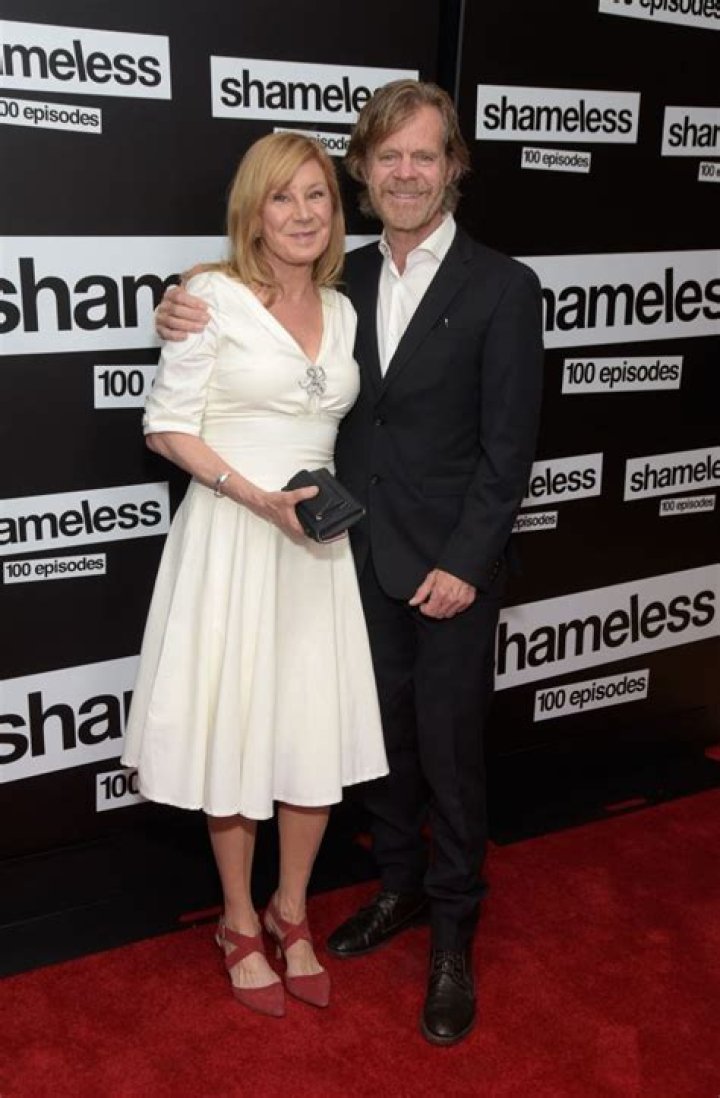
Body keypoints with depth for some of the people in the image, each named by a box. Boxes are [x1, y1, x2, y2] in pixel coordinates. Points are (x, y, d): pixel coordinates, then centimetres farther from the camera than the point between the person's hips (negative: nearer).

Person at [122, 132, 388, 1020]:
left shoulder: (342, 309, 9)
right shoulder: (215, 296, -7)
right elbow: (168, 427, -9)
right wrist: (259, 498, -19)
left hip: (318, 543, 5)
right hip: (229, 539, -5)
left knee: (320, 737, 8)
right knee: (235, 734, 7)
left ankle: (291, 912, 31)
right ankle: (239, 924, 28)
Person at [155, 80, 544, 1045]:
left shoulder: (503, 287, -8)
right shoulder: (347, 279, 6)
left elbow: (508, 447, -10)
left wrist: (465, 565, -15)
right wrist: (194, 327, -10)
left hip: (452, 567, -4)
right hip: (363, 562, 4)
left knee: (448, 748, 7)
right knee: (384, 738, 17)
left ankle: (453, 930, 27)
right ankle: (399, 886, 39)